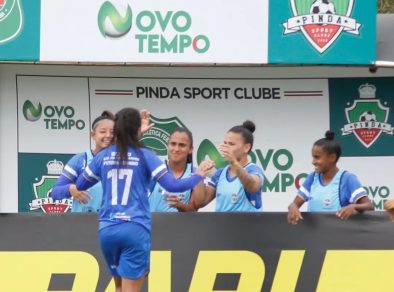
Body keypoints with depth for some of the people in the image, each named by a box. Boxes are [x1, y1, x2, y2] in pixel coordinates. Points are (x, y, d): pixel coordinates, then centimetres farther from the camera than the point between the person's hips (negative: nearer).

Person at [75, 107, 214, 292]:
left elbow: (80, 185, 20)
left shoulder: (103, 156, 8)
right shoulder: (145, 156, -1)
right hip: (135, 230, -4)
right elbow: (173, 186, -8)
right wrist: (198, 175, 8)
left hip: (107, 229, 4)